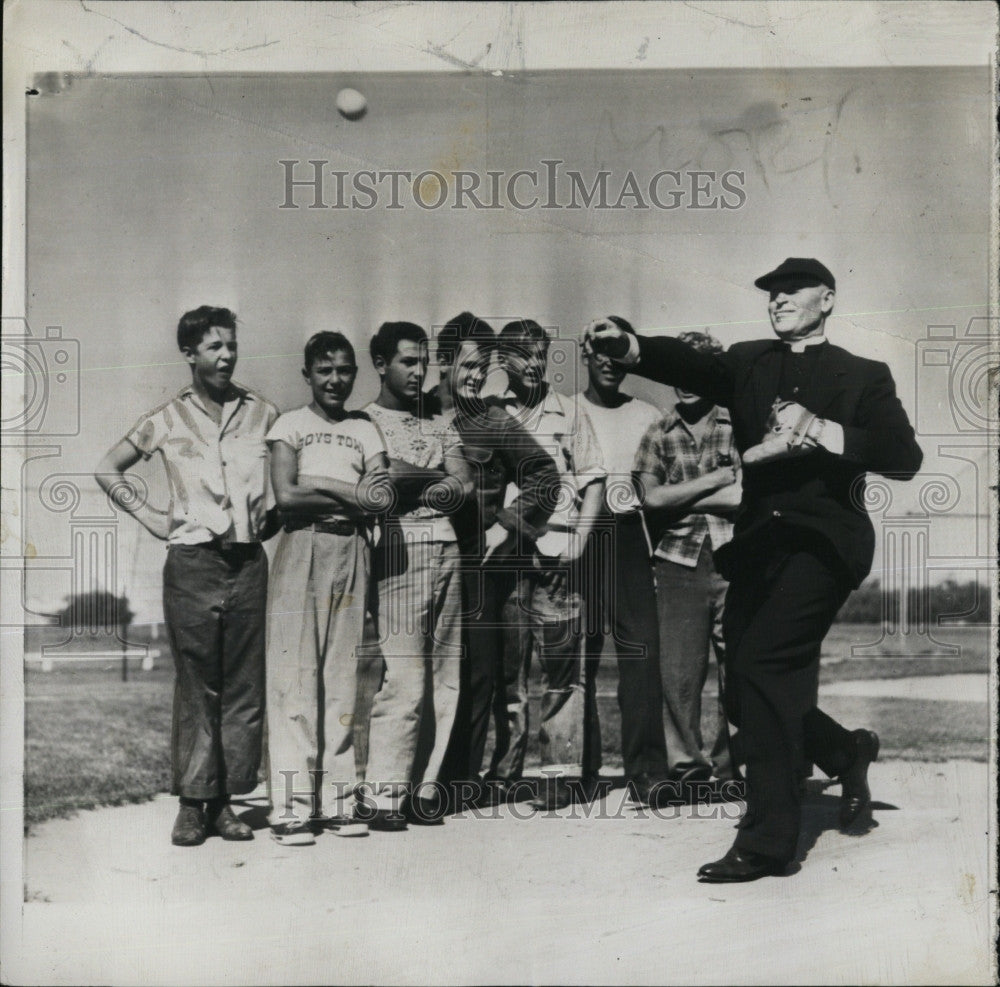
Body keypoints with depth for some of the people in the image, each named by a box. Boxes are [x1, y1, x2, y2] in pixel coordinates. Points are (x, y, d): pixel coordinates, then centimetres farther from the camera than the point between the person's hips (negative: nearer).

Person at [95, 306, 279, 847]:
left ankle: (225, 801, 11)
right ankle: (192, 803, 7)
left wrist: (274, 513, 9)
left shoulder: (262, 413, 7)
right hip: (192, 563, -2)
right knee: (196, 687, 0)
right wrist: (148, 516, 5)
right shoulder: (167, 420, 4)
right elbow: (107, 469, 13)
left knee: (244, 686, 3)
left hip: (249, 562, 2)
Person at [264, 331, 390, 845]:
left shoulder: (365, 430, 15)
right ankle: (291, 806, -5)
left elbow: (382, 497, 1)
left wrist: (319, 485, -7)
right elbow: (285, 497, -7)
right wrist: (350, 497, -4)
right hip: (301, 552, -3)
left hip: (351, 553, 3)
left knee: (344, 674, 2)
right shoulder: (290, 425, 7)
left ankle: (338, 799, 8)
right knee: (296, 675, -6)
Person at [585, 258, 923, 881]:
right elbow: (689, 364, -4)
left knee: (761, 663, -21)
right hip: (758, 542, 5)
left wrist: (821, 431, -16)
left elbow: (904, 457, -5)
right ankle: (847, 752, 37)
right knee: (747, 695, 8)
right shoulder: (748, 364, 17)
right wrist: (626, 347, -24)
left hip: (822, 541, -5)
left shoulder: (863, 376, 8)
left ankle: (767, 840, -12)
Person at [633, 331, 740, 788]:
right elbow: (652, 497, -1)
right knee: (677, 671, -3)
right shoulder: (659, 433, 11)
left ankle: (728, 766, 14)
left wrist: (679, 499, -5)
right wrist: (713, 480, -5)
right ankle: (685, 765, 7)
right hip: (679, 564, 1)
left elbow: (746, 496, -6)